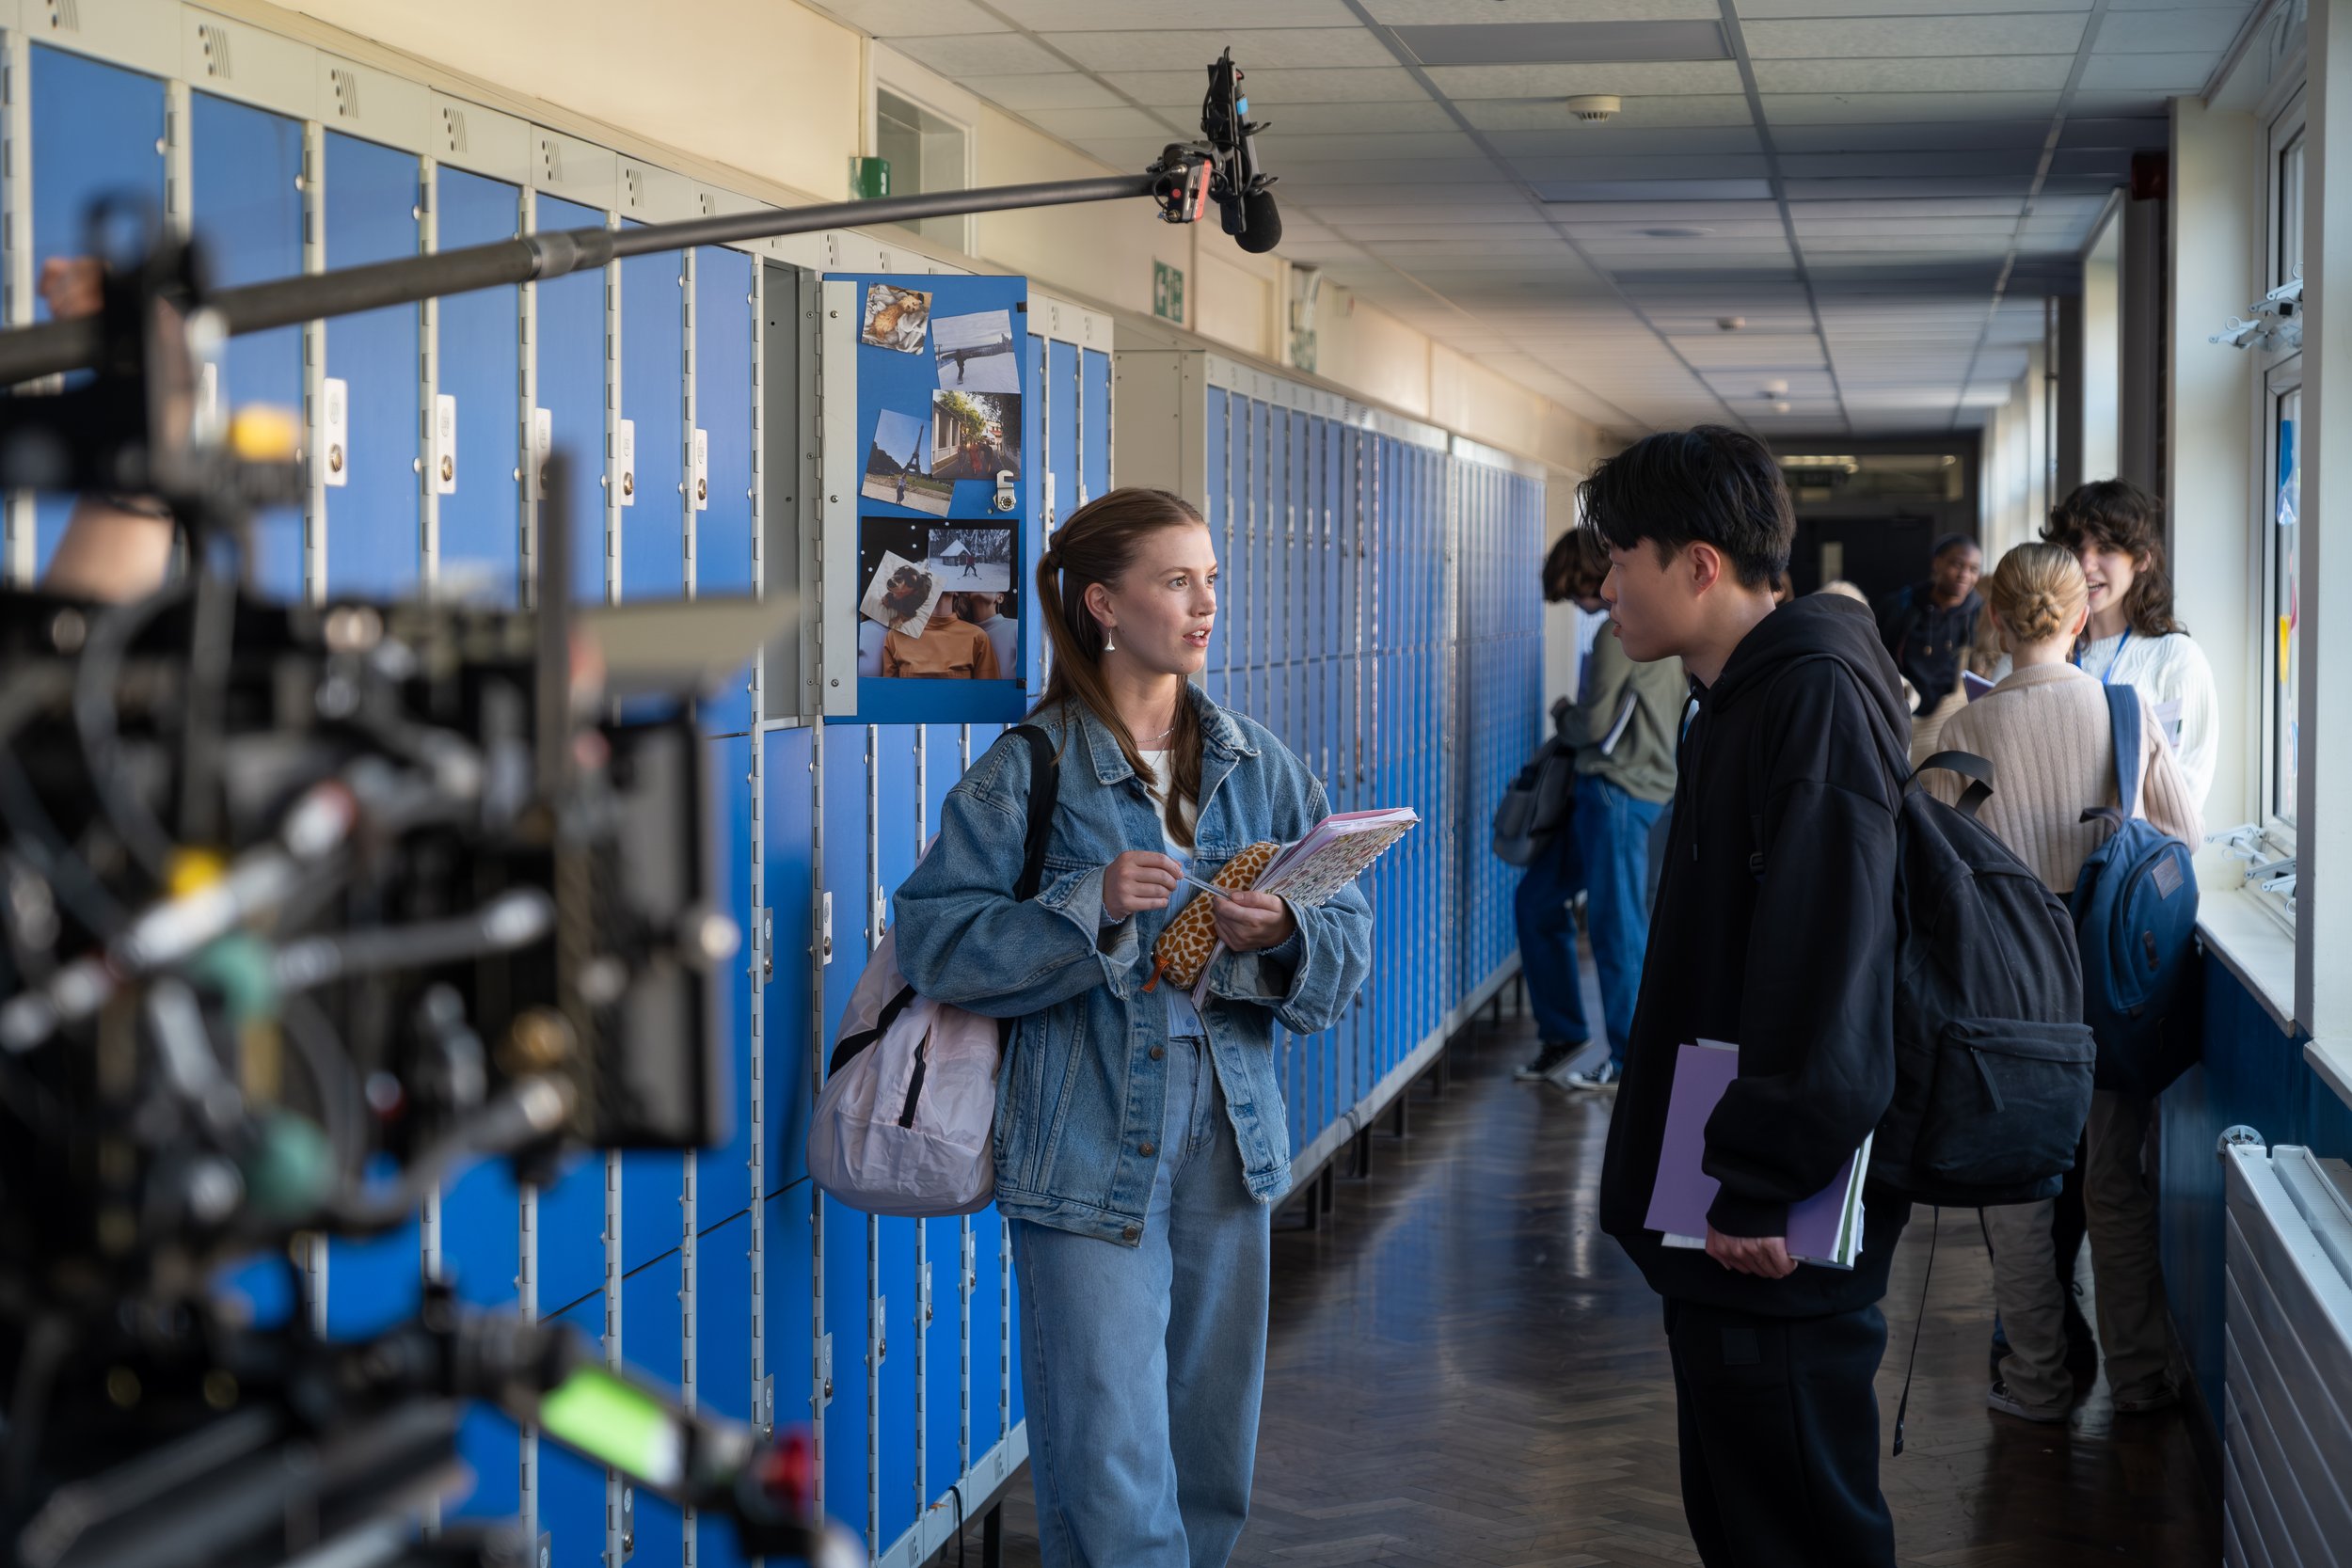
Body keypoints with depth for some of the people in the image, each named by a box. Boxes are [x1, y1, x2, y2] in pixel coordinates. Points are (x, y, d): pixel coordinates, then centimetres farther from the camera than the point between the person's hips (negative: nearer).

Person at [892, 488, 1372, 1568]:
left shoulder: (1257, 765, 8)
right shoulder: (1028, 770, -5)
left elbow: (1351, 943, 5)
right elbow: (935, 942, -11)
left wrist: (1282, 934, -17)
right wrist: (1088, 908, -21)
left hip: (1228, 1144, 5)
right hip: (1088, 1150, -4)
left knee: (1213, 1443, 13)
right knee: (1109, 1458, -5)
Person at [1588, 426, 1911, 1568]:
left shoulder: (1817, 699, -17)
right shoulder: (1736, 700, 16)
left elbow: (1822, 967, -24)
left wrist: (1763, 1185, -24)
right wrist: (1712, 1174, 17)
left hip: (1775, 1233, -10)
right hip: (1724, 1212, 10)